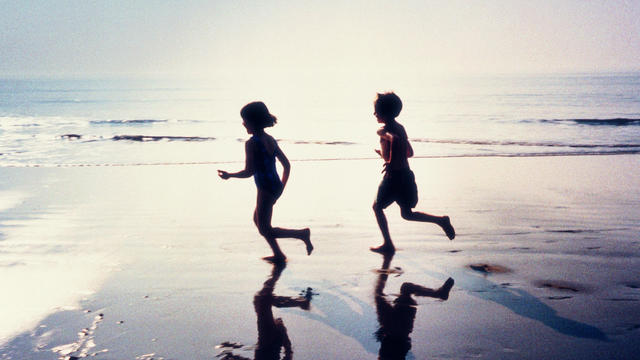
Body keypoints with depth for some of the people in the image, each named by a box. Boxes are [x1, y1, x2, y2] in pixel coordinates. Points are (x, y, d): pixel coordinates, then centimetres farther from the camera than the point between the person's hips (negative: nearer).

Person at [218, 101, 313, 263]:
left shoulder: (251, 143, -16)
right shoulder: (270, 140, 8)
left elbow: (248, 172, -18)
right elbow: (286, 165, 12)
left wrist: (229, 175, -3)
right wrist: (282, 186, 21)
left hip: (266, 189, -9)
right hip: (276, 187, 9)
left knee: (265, 230, 3)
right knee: (257, 219, 24)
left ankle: (302, 234, -6)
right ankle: (278, 254, 27)